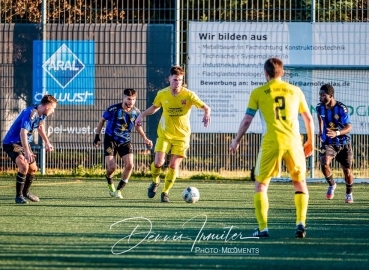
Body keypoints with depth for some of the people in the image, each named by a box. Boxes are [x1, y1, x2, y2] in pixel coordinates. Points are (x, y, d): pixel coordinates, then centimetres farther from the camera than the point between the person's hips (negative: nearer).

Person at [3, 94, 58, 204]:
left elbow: (40, 127, 24)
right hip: (11, 143, -9)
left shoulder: (41, 115, 1)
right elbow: (23, 133, -39)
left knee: (33, 169, 17)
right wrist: (27, 152, -48)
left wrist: (47, 143, 28)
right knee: (24, 166, -28)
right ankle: (18, 196, -17)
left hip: (24, 143, 9)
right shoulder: (30, 114, -29)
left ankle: (25, 192, 41)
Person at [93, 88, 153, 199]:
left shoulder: (136, 112, -7)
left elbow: (137, 126, 12)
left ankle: (119, 190, 4)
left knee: (129, 165, -14)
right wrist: (97, 136, -2)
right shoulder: (113, 109, -18)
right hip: (110, 140, -3)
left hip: (125, 141, 3)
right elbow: (102, 120, -2)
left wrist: (145, 139, 1)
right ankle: (110, 185, 21)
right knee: (112, 167, -15)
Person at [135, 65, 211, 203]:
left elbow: (205, 107, -14)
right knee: (158, 162, -12)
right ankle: (155, 182, 21)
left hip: (182, 136, -1)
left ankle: (165, 192, 14)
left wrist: (206, 114, -36)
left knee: (174, 165, -6)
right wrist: (142, 115, 3)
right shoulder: (162, 94, -5)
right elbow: (155, 107, 15)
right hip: (164, 134, 1)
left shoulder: (188, 95, -13)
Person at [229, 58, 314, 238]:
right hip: (293, 142, 2)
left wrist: (236, 141, 21)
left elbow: (247, 120, 8)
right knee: (300, 183, 18)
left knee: (261, 185, 10)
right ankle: (300, 223, 0)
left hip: (271, 143, -2)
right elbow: (308, 119, 17)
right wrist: (310, 141, 31)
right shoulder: (295, 91, 11)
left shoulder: (258, 93, 5)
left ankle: (263, 228, -1)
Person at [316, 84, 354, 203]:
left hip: (344, 143, -2)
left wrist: (336, 133, -42)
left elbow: (349, 127, -24)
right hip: (328, 143, 2)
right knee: (324, 164, -24)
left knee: (347, 170, 6)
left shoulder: (341, 108, -22)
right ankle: (332, 185, 4)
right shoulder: (320, 107, -8)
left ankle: (349, 194, 32)